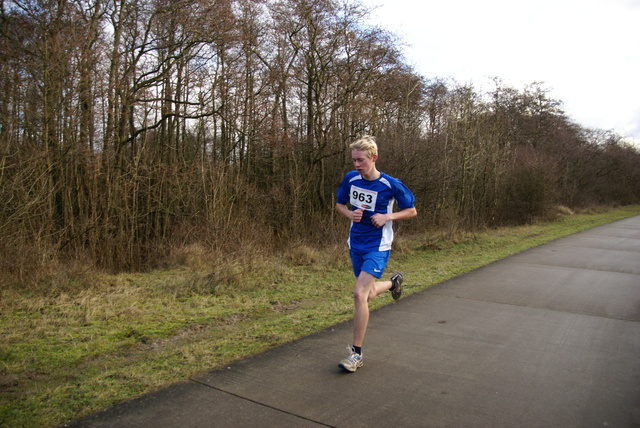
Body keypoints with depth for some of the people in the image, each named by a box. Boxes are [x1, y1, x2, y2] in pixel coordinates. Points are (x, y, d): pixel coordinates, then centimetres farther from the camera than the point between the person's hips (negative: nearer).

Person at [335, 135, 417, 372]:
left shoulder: (391, 184, -14)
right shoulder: (350, 179, -3)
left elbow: (411, 211, -2)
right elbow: (339, 203, 13)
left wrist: (387, 216, -19)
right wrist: (350, 214, -9)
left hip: (378, 246, -5)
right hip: (356, 244, 6)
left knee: (359, 294, -17)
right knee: (368, 294, 17)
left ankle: (356, 353, -3)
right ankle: (393, 282, 52)